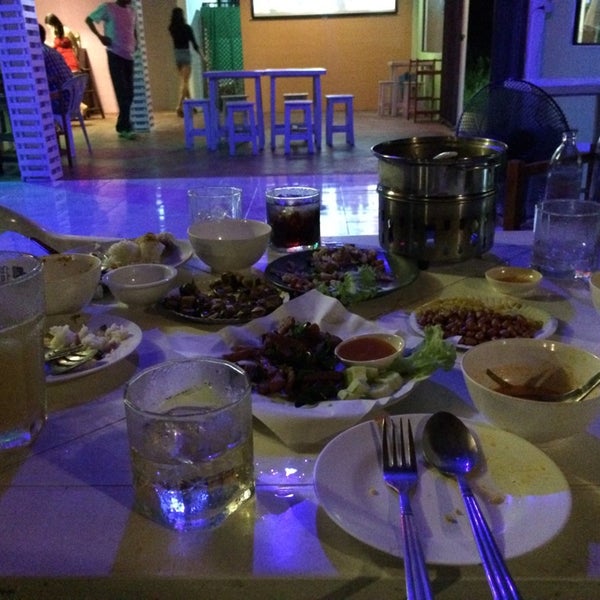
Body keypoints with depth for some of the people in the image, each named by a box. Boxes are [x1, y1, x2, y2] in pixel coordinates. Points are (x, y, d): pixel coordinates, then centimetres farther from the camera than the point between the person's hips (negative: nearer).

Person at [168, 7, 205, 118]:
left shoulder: (171, 29, 3)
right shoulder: (186, 28, -9)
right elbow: (194, 43, -7)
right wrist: (202, 56, 0)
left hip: (176, 54, 5)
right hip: (185, 54, -5)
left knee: (183, 81, 18)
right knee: (185, 82, -6)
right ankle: (180, 106, -18)